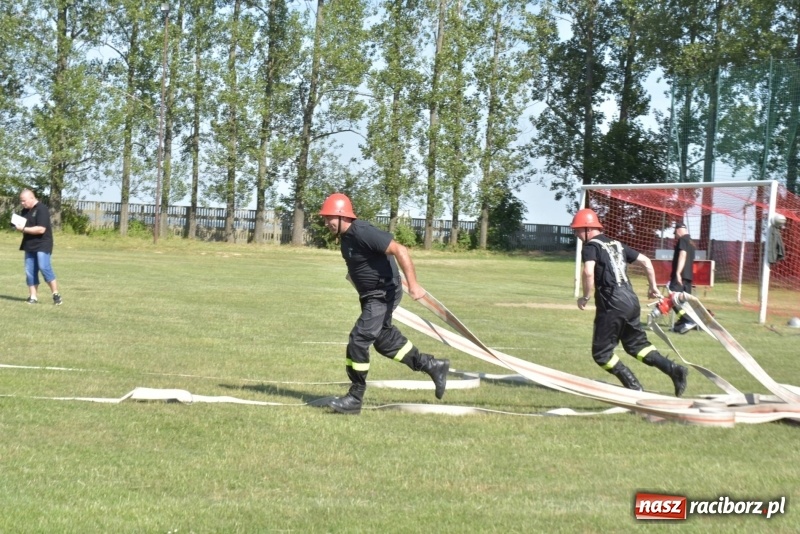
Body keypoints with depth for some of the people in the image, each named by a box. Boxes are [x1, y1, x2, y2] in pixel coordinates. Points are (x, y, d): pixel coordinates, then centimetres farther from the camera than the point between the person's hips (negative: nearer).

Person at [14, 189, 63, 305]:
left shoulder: (42, 209, -15)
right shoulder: (25, 210, 12)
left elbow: (41, 229, -23)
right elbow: (22, 225, 24)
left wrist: (24, 229, -20)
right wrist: (19, 227, 0)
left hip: (42, 245, -8)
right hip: (29, 246, 8)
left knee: (44, 267, -18)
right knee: (30, 271, 4)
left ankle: (56, 294, -9)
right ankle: (33, 297, 9)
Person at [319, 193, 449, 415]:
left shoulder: (363, 233, -26)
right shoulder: (345, 236, 3)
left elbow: (399, 250, -30)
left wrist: (413, 284, -34)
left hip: (383, 294, -10)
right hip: (370, 296, 10)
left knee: (359, 340, -13)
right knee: (384, 339, 20)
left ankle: (355, 398, -3)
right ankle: (433, 366, 33)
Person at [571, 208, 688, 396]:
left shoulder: (591, 246, -3)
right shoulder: (617, 245, 20)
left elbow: (588, 273, -21)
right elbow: (646, 261, 22)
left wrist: (586, 297, -9)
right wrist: (653, 287, 29)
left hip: (612, 304, -8)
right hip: (632, 301, 8)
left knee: (601, 352, 3)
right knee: (637, 344, 19)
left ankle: (634, 388, -4)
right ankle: (673, 369, 2)